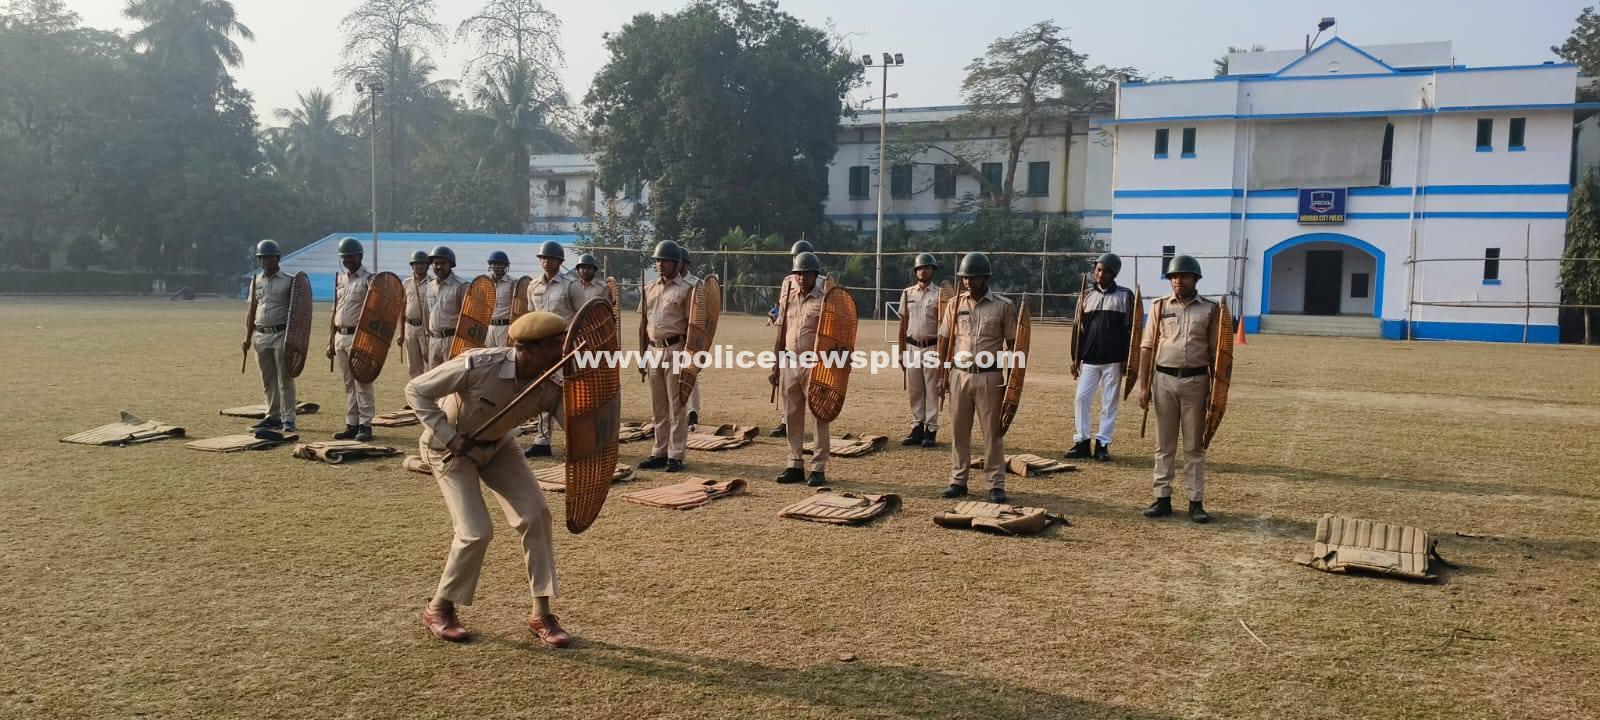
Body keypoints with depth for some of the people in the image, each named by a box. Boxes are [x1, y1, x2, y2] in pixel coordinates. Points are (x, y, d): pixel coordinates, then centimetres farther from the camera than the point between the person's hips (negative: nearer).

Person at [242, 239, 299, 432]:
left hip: (281, 335, -5)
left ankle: (288, 419, -4)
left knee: (285, 380, -5)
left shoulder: (288, 282, -1)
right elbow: (252, 312, 15)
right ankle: (273, 416, 17)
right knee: (268, 381, 10)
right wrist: (247, 338, 9)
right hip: (261, 335, 5)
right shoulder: (256, 282, 12)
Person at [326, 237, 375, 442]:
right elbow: (335, 311, 18)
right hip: (340, 336, 7)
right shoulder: (339, 279, 15)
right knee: (348, 384, 10)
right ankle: (351, 424, 14)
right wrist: (331, 340, 15)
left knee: (362, 383, -5)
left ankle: (365, 425, -2)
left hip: (359, 337, -7)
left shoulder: (368, 279, -6)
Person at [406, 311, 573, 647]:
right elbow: (416, 390, -25)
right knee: (476, 532, -13)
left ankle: (541, 614, 3)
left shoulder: (546, 386, -21)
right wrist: (448, 437, -29)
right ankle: (438, 608, 14)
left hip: (498, 446, 5)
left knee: (535, 514, -9)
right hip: (450, 448, -5)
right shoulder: (477, 366, -35)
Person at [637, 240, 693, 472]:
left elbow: (690, 325, -6)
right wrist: (642, 355, 12)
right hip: (653, 349, 6)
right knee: (657, 408, 11)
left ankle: (675, 455, 2)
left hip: (675, 349, -6)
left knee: (677, 406, -2)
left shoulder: (685, 290, -3)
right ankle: (660, 453, 18)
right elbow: (643, 324, 16)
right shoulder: (649, 289, 14)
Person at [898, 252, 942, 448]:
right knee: (914, 391, 7)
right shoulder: (907, 293, 10)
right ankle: (917, 429, 15)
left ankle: (931, 431, 4)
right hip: (912, 346, 4)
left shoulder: (940, 294, -1)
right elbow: (903, 323, 12)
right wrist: (901, 351, 9)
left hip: (932, 347, -4)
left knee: (932, 390, -1)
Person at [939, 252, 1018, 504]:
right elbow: (945, 342, 10)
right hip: (960, 374, 3)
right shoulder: (955, 304, 7)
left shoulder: (1003, 306, -1)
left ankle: (996, 484, 8)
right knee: (959, 430, 8)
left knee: (992, 432, 2)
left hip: (990, 377, -3)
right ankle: (958, 481, 16)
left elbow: (1012, 344, 2)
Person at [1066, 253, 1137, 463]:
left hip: (1114, 360, -2)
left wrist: (1127, 359, -5)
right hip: (1089, 359, 3)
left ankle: (1102, 444, 8)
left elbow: (1130, 329, 1)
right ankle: (1082, 442, 7)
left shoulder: (1125, 296, 2)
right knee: (1082, 399, -1)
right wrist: (1075, 357, 7)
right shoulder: (1086, 295, 10)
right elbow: (1078, 328, 11)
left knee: (1109, 403, 2)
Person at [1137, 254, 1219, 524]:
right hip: (1164, 379, 1)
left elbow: (1215, 352, 3)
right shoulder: (1160, 307, 6)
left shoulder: (1209, 309, 3)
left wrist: (1215, 390, -2)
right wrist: (1144, 386, -1)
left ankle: (1196, 502, 10)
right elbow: (1147, 348, 4)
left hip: (1196, 380, -1)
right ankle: (1163, 499, 12)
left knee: (1194, 445, 5)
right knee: (1164, 444, 6)